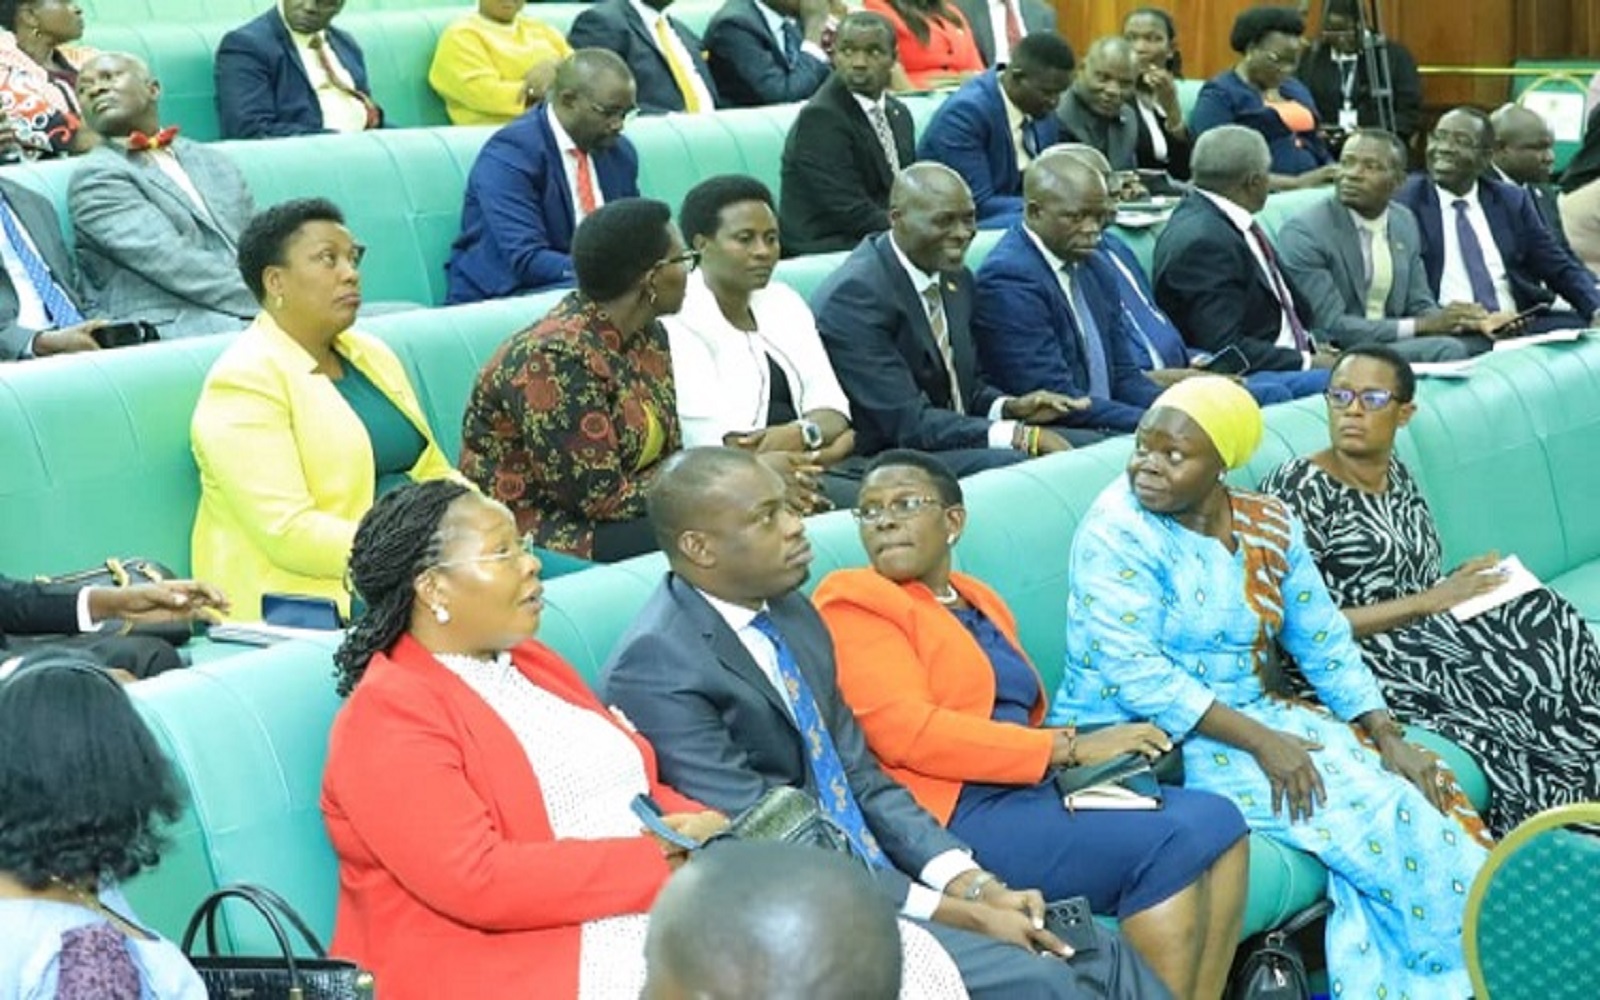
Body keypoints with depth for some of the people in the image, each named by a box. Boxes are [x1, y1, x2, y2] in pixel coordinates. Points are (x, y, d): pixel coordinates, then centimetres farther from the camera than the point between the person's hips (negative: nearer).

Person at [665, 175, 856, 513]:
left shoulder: (783, 302, 17)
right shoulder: (679, 321, -7)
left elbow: (832, 407, 9)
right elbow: (707, 440, -17)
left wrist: (802, 434, -15)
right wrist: (819, 441, -10)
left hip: (797, 471, 8)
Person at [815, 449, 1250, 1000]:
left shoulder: (978, 600, 21)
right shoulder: (855, 602, -3)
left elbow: (1015, 721, 16)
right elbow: (908, 732, -16)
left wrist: (1078, 750, -9)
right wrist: (1069, 748, -15)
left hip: (1030, 789, 8)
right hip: (956, 814, -8)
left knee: (1216, 821, -8)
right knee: (1169, 844, -20)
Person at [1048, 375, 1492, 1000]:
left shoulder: (1269, 523, 3)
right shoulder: (1118, 531, -16)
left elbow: (1326, 644, 8)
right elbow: (1135, 674, -22)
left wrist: (1389, 738, -5)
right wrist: (1260, 741, -25)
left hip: (1256, 714, 7)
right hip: (1149, 741, -7)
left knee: (1412, 789, -12)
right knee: (1366, 809, -17)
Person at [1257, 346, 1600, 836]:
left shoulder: (1395, 472, 11)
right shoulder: (1297, 488, -11)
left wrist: (1465, 583, -5)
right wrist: (1430, 601, -18)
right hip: (1348, 665, -7)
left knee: (1548, 624, -17)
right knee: (1523, 675, -24)